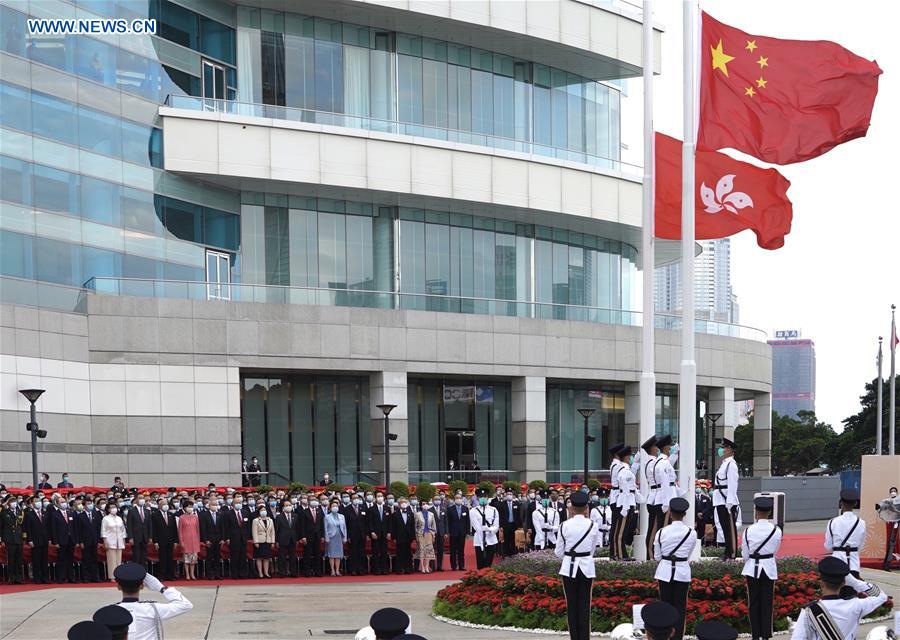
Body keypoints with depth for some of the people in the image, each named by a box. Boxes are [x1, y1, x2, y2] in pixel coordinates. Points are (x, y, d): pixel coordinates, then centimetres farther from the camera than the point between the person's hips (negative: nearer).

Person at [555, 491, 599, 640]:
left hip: (569, 567, -1)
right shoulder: (592, 525, -5)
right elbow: (592, 549, 5)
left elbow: (559, 552, -1)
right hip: (587, 567, 1)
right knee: (585, 605, 5)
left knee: (572, 605, 7)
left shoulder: (565, 525, -7)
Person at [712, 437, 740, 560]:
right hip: (721, 502, 10)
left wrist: (729, 503, -22)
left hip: (727, 502, -10)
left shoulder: (731, 464, -12)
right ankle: (728, 551, 20)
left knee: (730, 527, -5)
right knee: (725, 527, 13)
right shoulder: (724, 463, 17)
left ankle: (731, 554, -2)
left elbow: (732, 485, -18)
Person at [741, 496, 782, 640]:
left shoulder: (749, 530, -12)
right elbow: (775, 551, 3)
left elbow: (745, 554, -4)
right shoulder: (776, 530, -10)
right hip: (769, 568, 1)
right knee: (767, 602, 9)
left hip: (752, 568, -1)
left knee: (754, 603, 8)